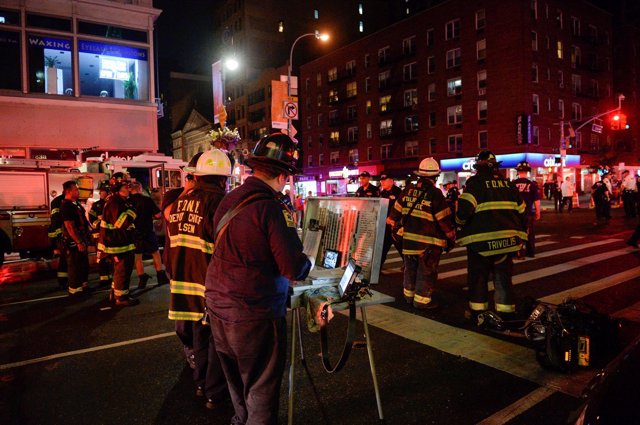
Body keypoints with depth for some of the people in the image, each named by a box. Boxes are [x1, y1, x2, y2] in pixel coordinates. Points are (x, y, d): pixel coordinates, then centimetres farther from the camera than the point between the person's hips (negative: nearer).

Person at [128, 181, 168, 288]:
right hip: (148, 232, -1)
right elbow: (158, 215, -11)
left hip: (134, 233, 1)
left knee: (137, 256, 12)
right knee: (155, 253, 14)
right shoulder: (147, 200, -11)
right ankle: (161, 276, 15)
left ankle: (142, 279, 13)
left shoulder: (127, 202, -7)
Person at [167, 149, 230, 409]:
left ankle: (201, 383, 39)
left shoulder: (179, 203, 4)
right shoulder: (219, 202, -18)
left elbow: (171, 247, 12)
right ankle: (215, 393, 23)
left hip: (184, 282, 7)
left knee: (199, 333, 22)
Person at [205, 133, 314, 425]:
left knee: (237, 382, 26)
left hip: (218, 306, 8)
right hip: (253, 315, -8)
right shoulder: (273, 209, -21)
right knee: (261, 390, 11)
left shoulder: (228, 200, 3)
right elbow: (295, 269, -21)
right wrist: (309, 263, 1)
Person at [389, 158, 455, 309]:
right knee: (426, 272, 6)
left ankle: (409, 295, 32)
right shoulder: (435, 194, -14)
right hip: (429, 242, -6)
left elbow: (396, 211, 10)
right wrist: (452, 237, 0)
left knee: (410, 268, 19)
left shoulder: (408, 190, 2)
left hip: (409, 238, 6)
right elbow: (445, 219, -12)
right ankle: (422, 300, 12)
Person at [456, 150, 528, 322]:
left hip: (481, 239, -5)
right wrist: (520, 237, 21)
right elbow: (521, 212, 13)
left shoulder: (475, 182, -8)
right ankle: (506, 311, 19)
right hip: (507, 239, 5)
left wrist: (460, 222, 1)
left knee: (478, 276, 10)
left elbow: (465, 208, -21)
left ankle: (477, 311, 18)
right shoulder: (508, 184, 10)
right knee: (503, 276, 14)